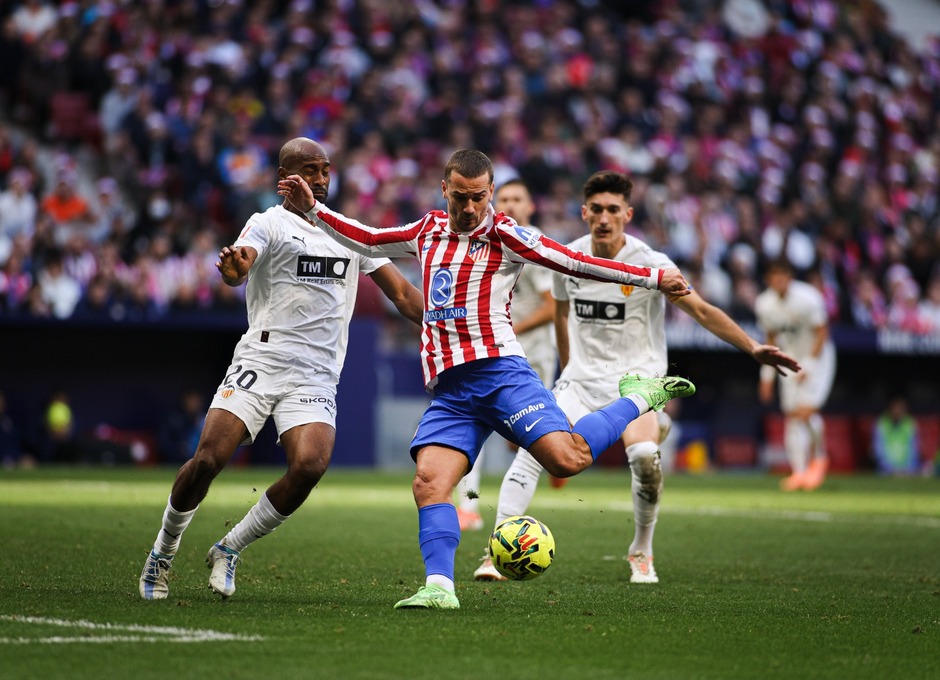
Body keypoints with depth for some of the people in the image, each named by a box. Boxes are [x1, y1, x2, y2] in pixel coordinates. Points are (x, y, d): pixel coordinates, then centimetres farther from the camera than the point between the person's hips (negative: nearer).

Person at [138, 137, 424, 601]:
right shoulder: (270, 223, 2)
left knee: (310, 466, -21)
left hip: (316, 376, 3)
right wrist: (232, 266, -44)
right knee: (207, 460, -14)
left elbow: (402, 294, 21)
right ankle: (162, 553, 13)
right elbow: (239, 267, -19)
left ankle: (229, 549, 0)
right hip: (261, 359, -3)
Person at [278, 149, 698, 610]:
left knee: (568, 459, -19)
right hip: (448, 391, 5)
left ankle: (639, 398, 6)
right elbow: (366, 240, 33)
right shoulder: (428, 232, 19)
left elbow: (576, 263, -1)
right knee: (429, 481, -18)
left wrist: (654, 278, -6)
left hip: (498, 372, -5)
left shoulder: (503, 235, 2)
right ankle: (439, 586, -22)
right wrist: (312, 209, 26)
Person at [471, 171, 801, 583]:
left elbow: (701, 311, -13)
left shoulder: (650, 264, -13)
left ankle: (641, 553, -6)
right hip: (581, 379, 3)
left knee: (644, 456, -29)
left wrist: (752, 347, -23)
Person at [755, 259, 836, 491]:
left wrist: (809, 365, -19)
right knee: (792, 416, -2)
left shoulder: (807, 298, -21)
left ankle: (819, 458, 7)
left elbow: (822, 333, -13)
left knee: (806, 411, -17)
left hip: (817, 358, -5)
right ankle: (799, 471, 3)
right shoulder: (764, 304, -5)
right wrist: (767, 374, 8)